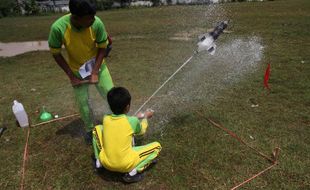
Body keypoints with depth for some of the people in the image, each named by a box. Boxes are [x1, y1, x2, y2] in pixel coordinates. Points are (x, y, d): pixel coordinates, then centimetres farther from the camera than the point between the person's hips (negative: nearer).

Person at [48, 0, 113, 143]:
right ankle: (90, 130, 33)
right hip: (77, 71, 0)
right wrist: (71, 76, -13)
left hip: (97, 66, 1)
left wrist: (95, 72, -17)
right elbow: (56, 53, -14)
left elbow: (102, 48, -13)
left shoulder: (97, 23, -28)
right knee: (82, 102, 7)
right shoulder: (58, 27, -29)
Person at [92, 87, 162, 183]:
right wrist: (145, 117, 28)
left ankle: (99, 161, 21)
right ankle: (132, 172, -1)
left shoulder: (105, 119, -3)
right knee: (157, 146, 8)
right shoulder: (133, 121, -12)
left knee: (97, 128, 20)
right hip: (125, 165, -4)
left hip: (106, 163, 4)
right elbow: (141, 131, 11)